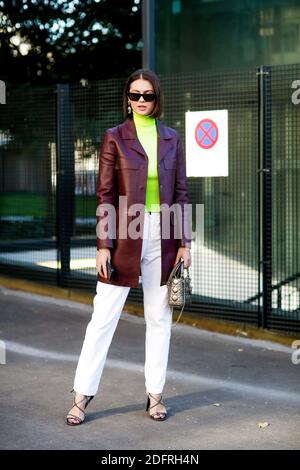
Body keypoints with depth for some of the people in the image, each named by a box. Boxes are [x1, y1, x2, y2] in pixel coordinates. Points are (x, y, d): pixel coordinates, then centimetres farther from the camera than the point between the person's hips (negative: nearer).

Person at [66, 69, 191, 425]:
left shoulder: (171, 138, 9)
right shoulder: (114, 138, 0)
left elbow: (180, 193, 10)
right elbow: (104, 195, -2)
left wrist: (184, 242, 4)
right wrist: (103, 245, -8)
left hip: (162, 236, 3)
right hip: (125, 237, -3)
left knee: (159, 318, 8)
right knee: (103, 317, -1)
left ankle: (155, 394, 18)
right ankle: (82, 396, 7)